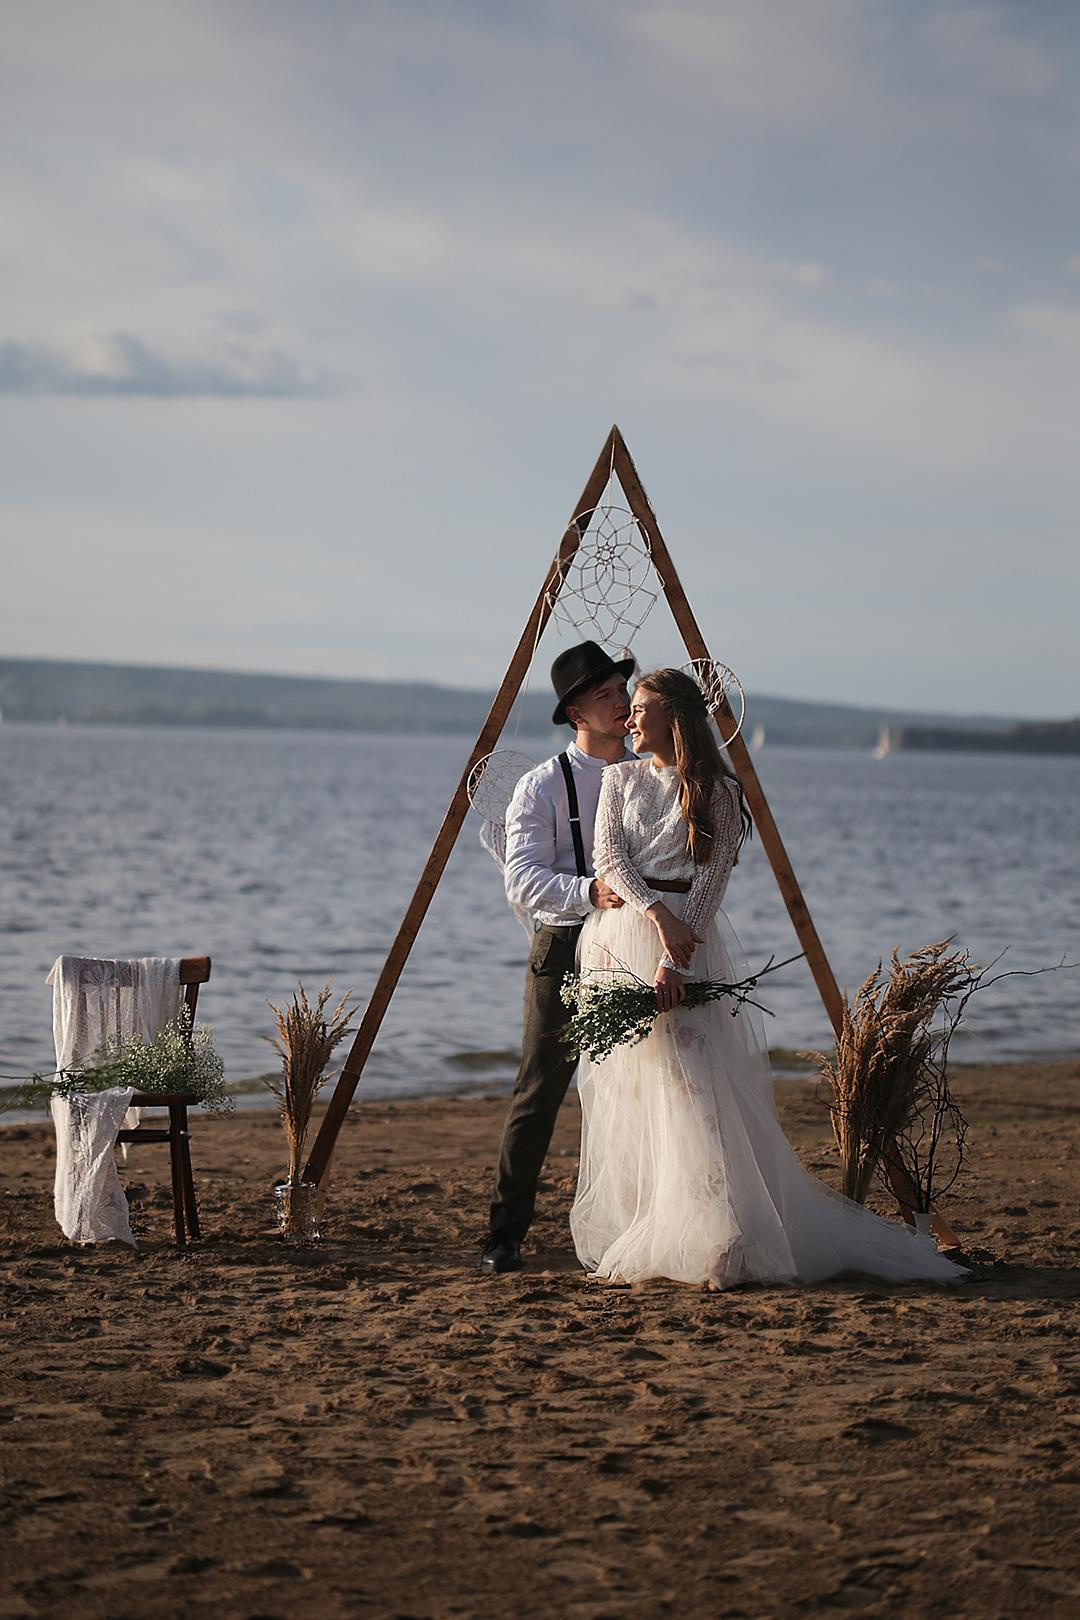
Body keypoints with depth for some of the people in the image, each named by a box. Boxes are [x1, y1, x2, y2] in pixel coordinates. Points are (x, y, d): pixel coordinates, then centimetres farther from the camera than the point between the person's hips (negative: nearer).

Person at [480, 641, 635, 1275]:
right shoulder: (544, 786, -2)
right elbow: (523, 880, -10)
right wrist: (590, 891, -25)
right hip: (565, 951, -4)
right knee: (539, 1092, -3)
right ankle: (506, 1234, 4)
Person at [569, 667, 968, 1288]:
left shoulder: (718, 793, 1)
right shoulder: (619, 780, 13)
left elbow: (710, 883, -7)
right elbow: (609, 858, 1)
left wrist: (674, 961, -18)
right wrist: (657, 916, -16)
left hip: (686, 941, -4)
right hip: (619, 942, 4)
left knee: (693, 1090, -13)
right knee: (624, 1093, 3)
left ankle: (720, 1243, -13)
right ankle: (634, 1237, 9)